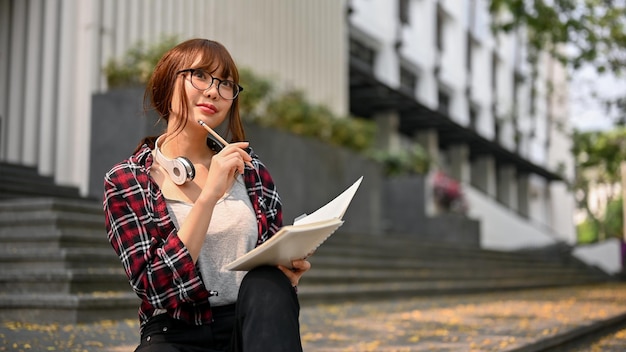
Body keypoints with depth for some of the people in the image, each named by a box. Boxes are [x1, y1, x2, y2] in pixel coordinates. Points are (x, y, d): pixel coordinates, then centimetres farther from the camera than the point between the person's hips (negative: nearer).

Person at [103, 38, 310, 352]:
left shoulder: (251, 171, 9)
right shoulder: (126, 181, -1)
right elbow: (156, 286, -13)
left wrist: (287, 272, -9)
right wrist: (209, 195, -20)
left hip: (251, 326, 4)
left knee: (268, 281, -30)